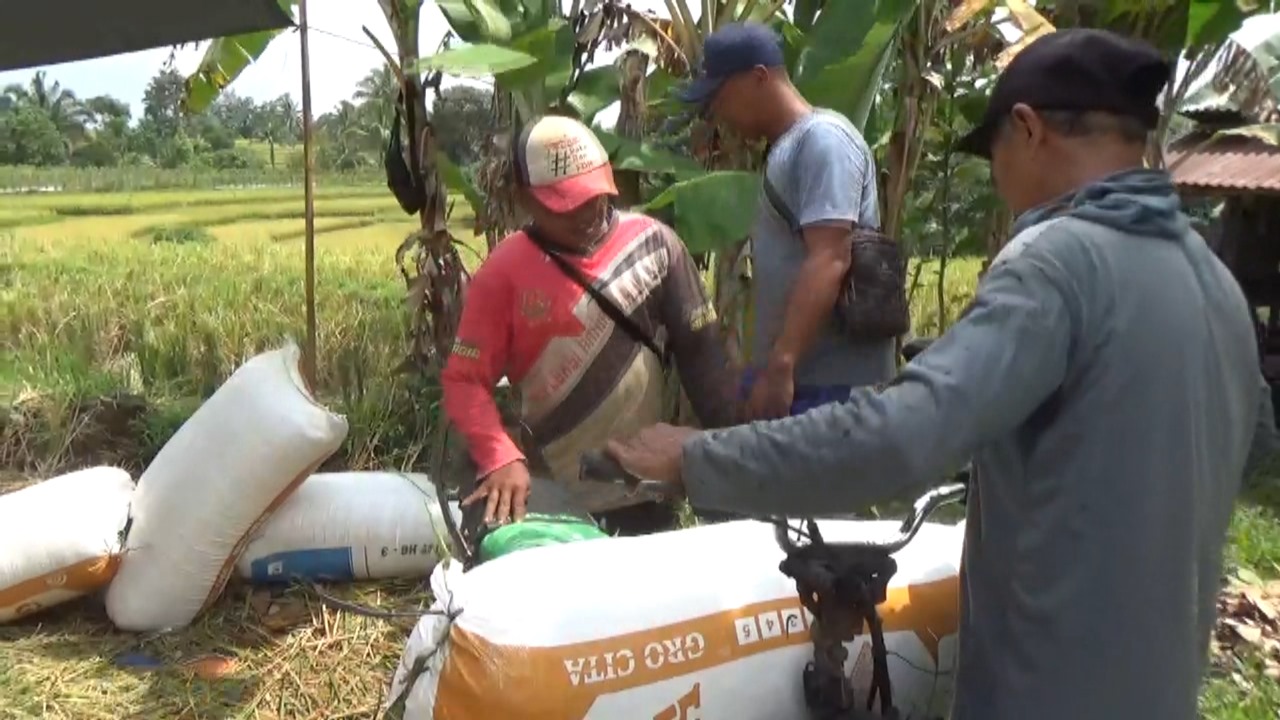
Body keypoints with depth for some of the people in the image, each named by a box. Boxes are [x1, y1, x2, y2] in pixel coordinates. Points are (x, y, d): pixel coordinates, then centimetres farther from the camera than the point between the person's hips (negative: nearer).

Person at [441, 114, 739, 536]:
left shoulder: (653, 244, -4)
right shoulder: (503, 274, -10)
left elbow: (700, 352, -1)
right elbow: (464, 380, -10)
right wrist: (501, 460, -25)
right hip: (554, 491, -2)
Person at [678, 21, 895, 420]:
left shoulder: (822, 138, -11)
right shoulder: (787, 148, 18)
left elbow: (828, 262, -22)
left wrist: (780, 366, -26)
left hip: (830, 382, -9)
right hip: (800, 375, 9)